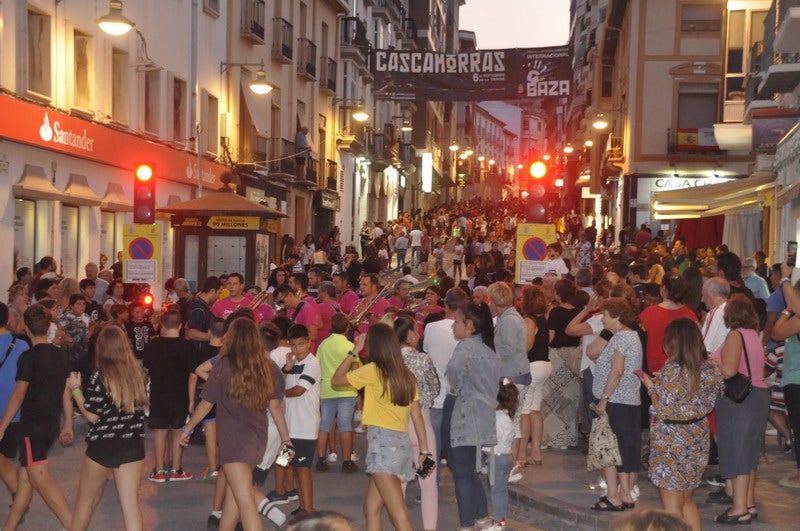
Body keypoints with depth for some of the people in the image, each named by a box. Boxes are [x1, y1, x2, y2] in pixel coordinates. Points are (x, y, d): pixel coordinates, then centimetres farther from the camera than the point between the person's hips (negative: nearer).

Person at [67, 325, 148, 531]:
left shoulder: (100, 375, -15)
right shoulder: (136, 371, -1)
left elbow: (92, 415, -13)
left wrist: (75, 389, -4)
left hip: (103, 445, -4)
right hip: (133, 445, 4)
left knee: (85, 501, 15)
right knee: (131, 503, 4)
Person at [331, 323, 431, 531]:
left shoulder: (373, 370, -6)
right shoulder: (406, 374, 12)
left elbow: (336, 379, 5)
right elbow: (417, 416, 11)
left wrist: (354, 352, 11)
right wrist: (424, 450, 13)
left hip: (382, 441, -8)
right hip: (402, 442, 8)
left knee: (398, 513, -12)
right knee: (371, 508, 15)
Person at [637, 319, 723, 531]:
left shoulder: (671, 371, -19)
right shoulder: (710, 369, 0)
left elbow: (664, 412, -20)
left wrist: (651, 387, -4)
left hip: (671, 443, -7)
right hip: (698, 439, 7)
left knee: (672, 506, 3)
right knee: (687, 501, 21)